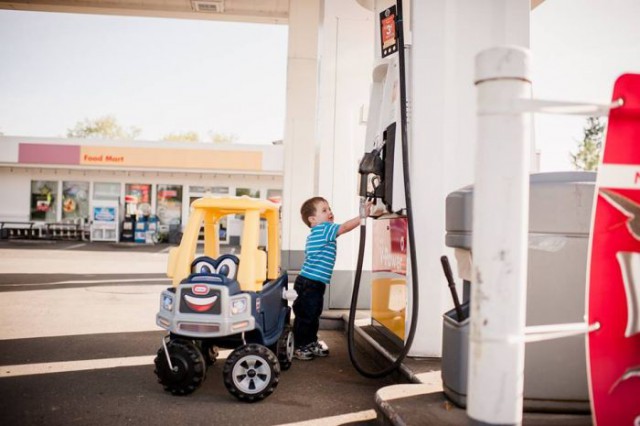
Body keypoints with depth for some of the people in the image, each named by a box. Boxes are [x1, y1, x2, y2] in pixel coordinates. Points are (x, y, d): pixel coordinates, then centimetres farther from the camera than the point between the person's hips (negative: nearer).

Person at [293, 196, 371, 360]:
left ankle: (311, 343, 32)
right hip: (309, 283, -10)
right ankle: (299, 347, 8)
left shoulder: (316, 234, 18)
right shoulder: (323, 229, -13)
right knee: (305, 316, -1)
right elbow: (345, 227, -18)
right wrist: (363, 215, -16)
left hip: (315, 283, 10)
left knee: (314, 315, 20)